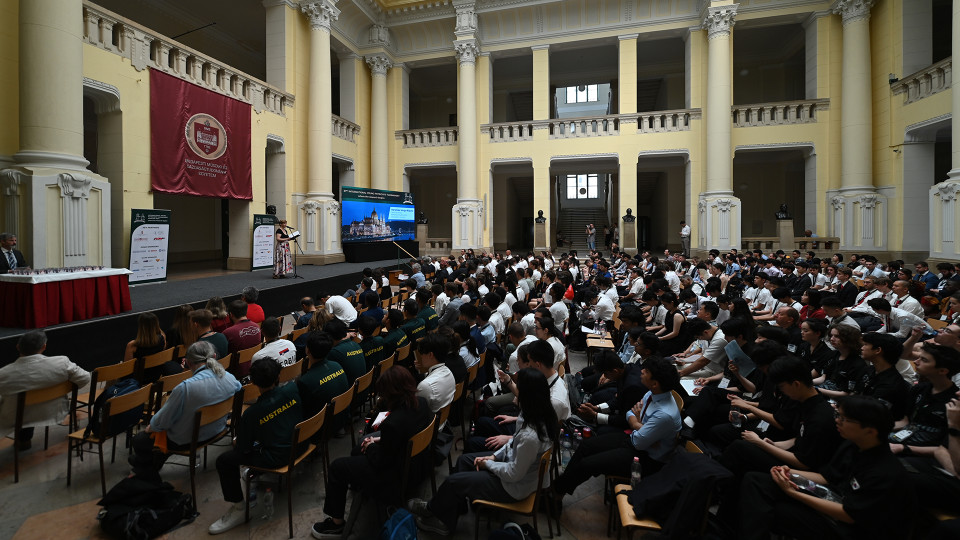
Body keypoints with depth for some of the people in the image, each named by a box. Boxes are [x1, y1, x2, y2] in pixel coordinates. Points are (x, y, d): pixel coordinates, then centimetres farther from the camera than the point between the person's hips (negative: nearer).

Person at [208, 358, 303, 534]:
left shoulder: (252, 413, -19)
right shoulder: (293, 389, -12)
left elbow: (242, 449, -9)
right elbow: (303, 415, 5)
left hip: (277, 457, -6)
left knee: (224, 461, 4)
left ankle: (239, 509, 14)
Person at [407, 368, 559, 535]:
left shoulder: (530, 436, -39)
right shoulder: (542, 416, -12)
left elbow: (514, 474, -27)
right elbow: (515, 442, 5)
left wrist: (488, 463, -11)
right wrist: (494, 456, 0)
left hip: (514, 487, -9)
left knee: (453, 481, 1)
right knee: (464, 460, 16)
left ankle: (431, 509, 34)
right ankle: (446, 523, 26)